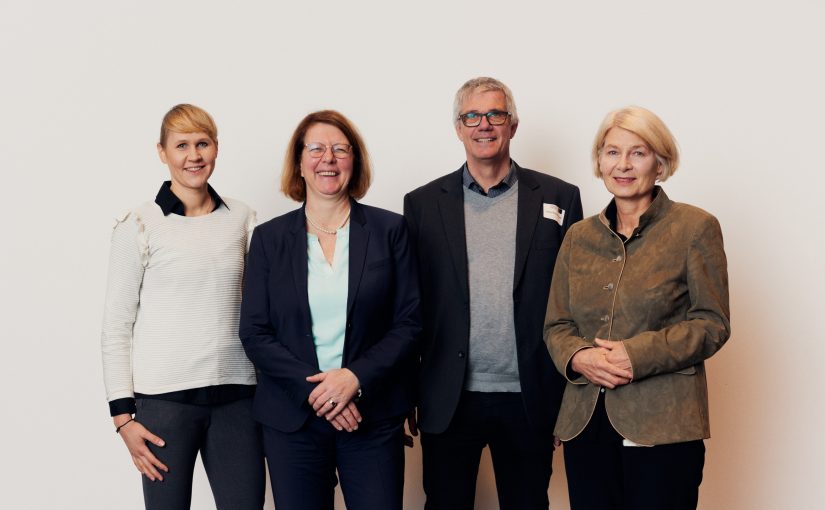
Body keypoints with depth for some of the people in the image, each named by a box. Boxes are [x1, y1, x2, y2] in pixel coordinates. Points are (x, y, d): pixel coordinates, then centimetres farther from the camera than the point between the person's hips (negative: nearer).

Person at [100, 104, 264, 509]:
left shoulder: (243, 220, 7)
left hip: (236, 395, 3)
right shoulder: (139, 225, -2)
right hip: (164, 398, -3)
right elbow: (116, 326, -1)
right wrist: (123, 414, -6)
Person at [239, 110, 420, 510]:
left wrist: (357, 378, -14)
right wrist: (312, 388, -12)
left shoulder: (391, 230, 3)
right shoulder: (269, 238, 5)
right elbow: (254, 333, 1)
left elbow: (409, 322, 0)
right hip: (292, 418, 1)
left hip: (374, 416, 0)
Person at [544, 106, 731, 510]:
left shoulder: (695, 227, 0)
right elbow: (556, 325, 14)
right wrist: (578, 357, -9)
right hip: (584, 423, 4)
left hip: (663, 426, -4)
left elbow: (712, 323, -4)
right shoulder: (578, 237, 13)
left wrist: (637, 355, -15)